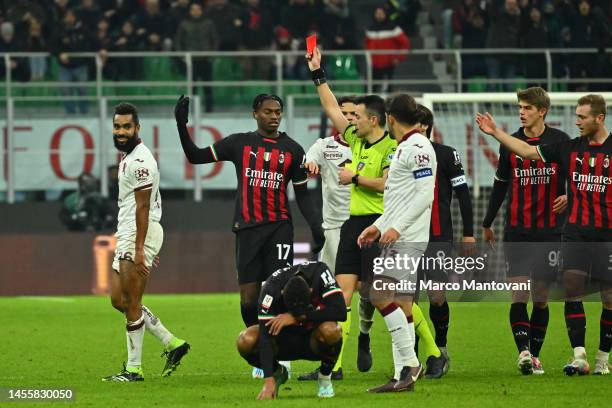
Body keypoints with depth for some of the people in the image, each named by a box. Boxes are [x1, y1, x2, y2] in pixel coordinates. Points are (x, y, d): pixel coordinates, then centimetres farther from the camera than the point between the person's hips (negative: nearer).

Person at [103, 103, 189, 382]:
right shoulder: (128, 157, 17)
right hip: (127, 234, 11)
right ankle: (172, 344, 15)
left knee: (131, 303, -6)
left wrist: (139, 249, -23)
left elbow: (142, 207, -19)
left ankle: (133, 369, -1)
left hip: (140, 233, -11)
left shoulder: (139, 161, -15)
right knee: (118, 299, 11)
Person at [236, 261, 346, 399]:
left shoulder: (319, 272, -27)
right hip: (284, 341, 1)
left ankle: (325, 376, -6)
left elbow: (340, 312, -35)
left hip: (314, 339, -1)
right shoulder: (271, 288, -27)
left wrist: (297, 317, -35)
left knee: (330, 331, -38)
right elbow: (265, 336, -31)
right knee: (245, 341, -28)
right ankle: (277, 372, 4)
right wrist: (268, 381, -40)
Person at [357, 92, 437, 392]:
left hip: (407, 239, -10)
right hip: (397, 237, 10)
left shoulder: (417, 147, -11)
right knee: (400, 305, 6)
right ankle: (403, 376, 5)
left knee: (381, 295, -18)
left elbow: (425, 194, -19)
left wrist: (396, 227, -23)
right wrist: (378, 226, 25)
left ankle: (409, 362, -16)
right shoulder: (405, 148, 21)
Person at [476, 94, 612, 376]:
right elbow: (527, 151, 12)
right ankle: (579, 357, -7)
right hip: (574, 234, 3)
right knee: (572, 290, -8)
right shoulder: (569, 148, 9)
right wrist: (496, 132, 7)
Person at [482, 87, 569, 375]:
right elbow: (500, 184, 16)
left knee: (541, 296, 4)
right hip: (517, 230, 1)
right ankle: (523, 351, -18)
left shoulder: (559, 141, 0)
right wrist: (487, 223, 21)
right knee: (518, 294, -12)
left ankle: (535, 354, 13)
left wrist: (569, 196, -16)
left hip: (549, 230, -1)